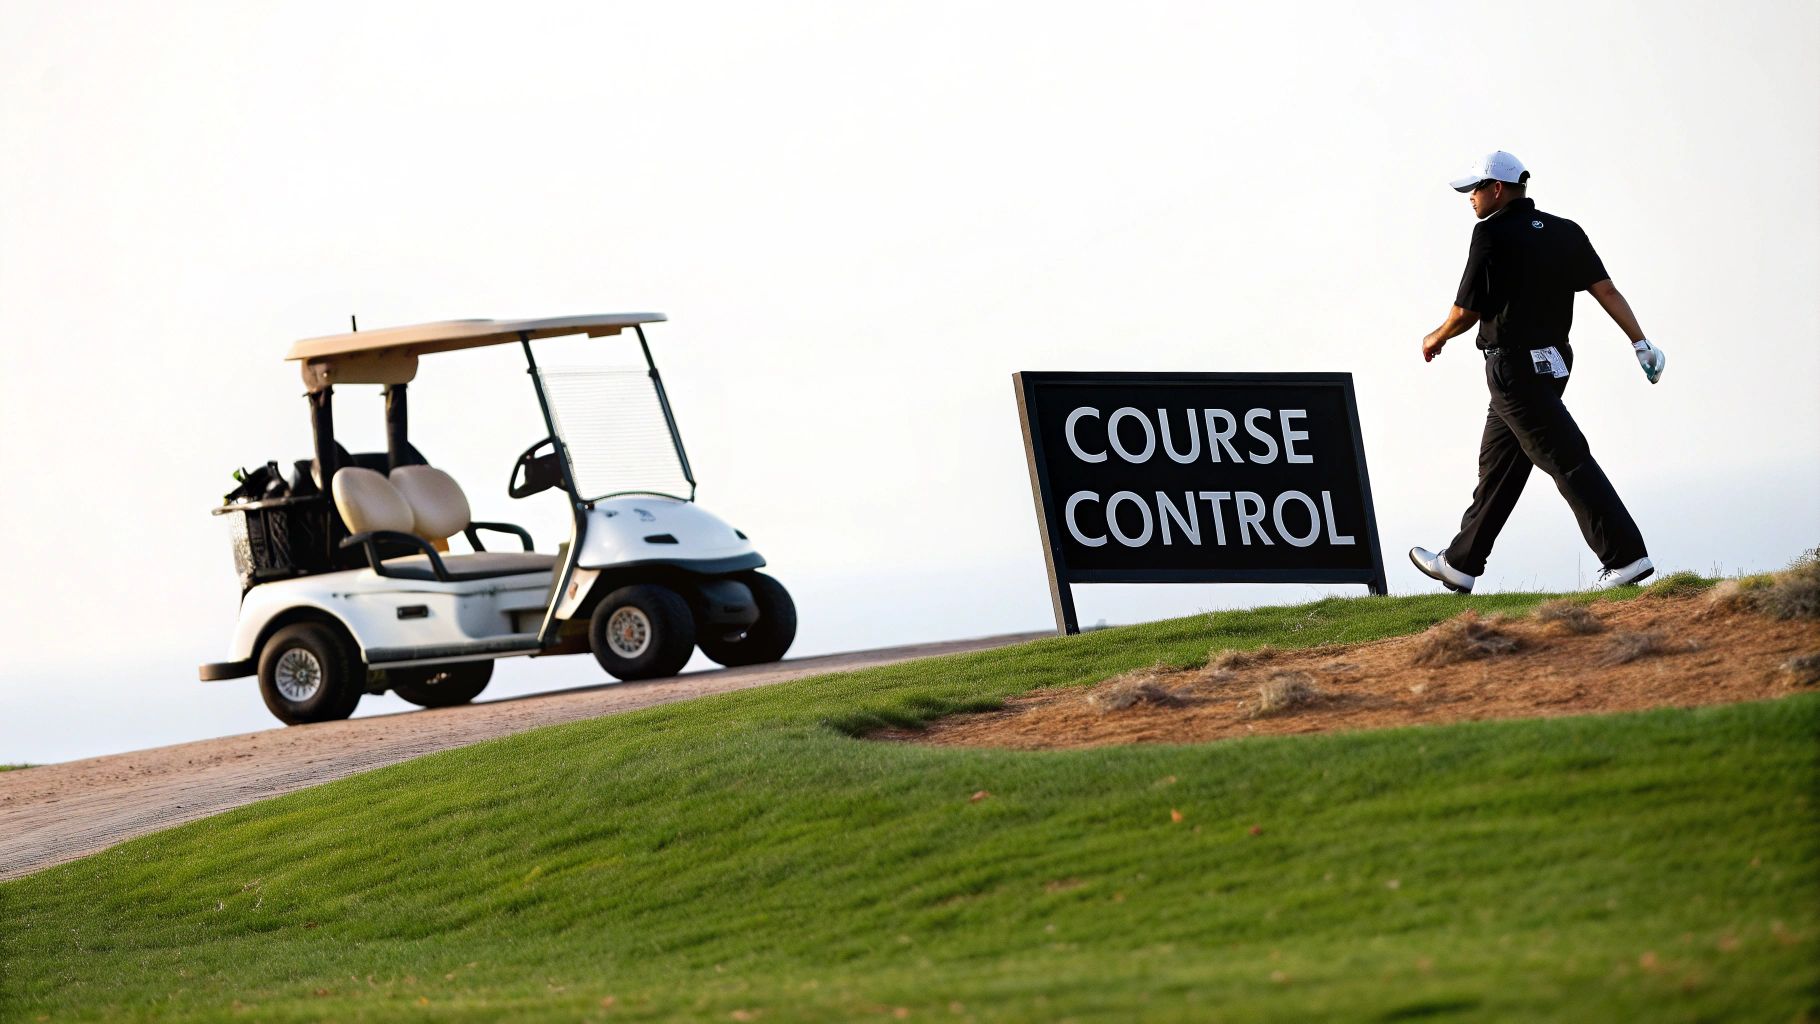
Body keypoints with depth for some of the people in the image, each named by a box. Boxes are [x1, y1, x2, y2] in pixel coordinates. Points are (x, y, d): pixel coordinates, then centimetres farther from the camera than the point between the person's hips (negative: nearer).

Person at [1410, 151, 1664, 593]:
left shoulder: (1492, 234, -12)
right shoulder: (1565, 232, 8)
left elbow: (1466, 312, -8)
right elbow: (1606, 291, 0)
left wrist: (1436, 338, 12)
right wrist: (1641, 343, -1)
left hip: (1515, 370, -9)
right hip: (1553, 361, 9)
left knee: (1569, 462, -11)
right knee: (1497, 466, 17)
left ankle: (1627, 557, -17)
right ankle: (1460, 565, 28)